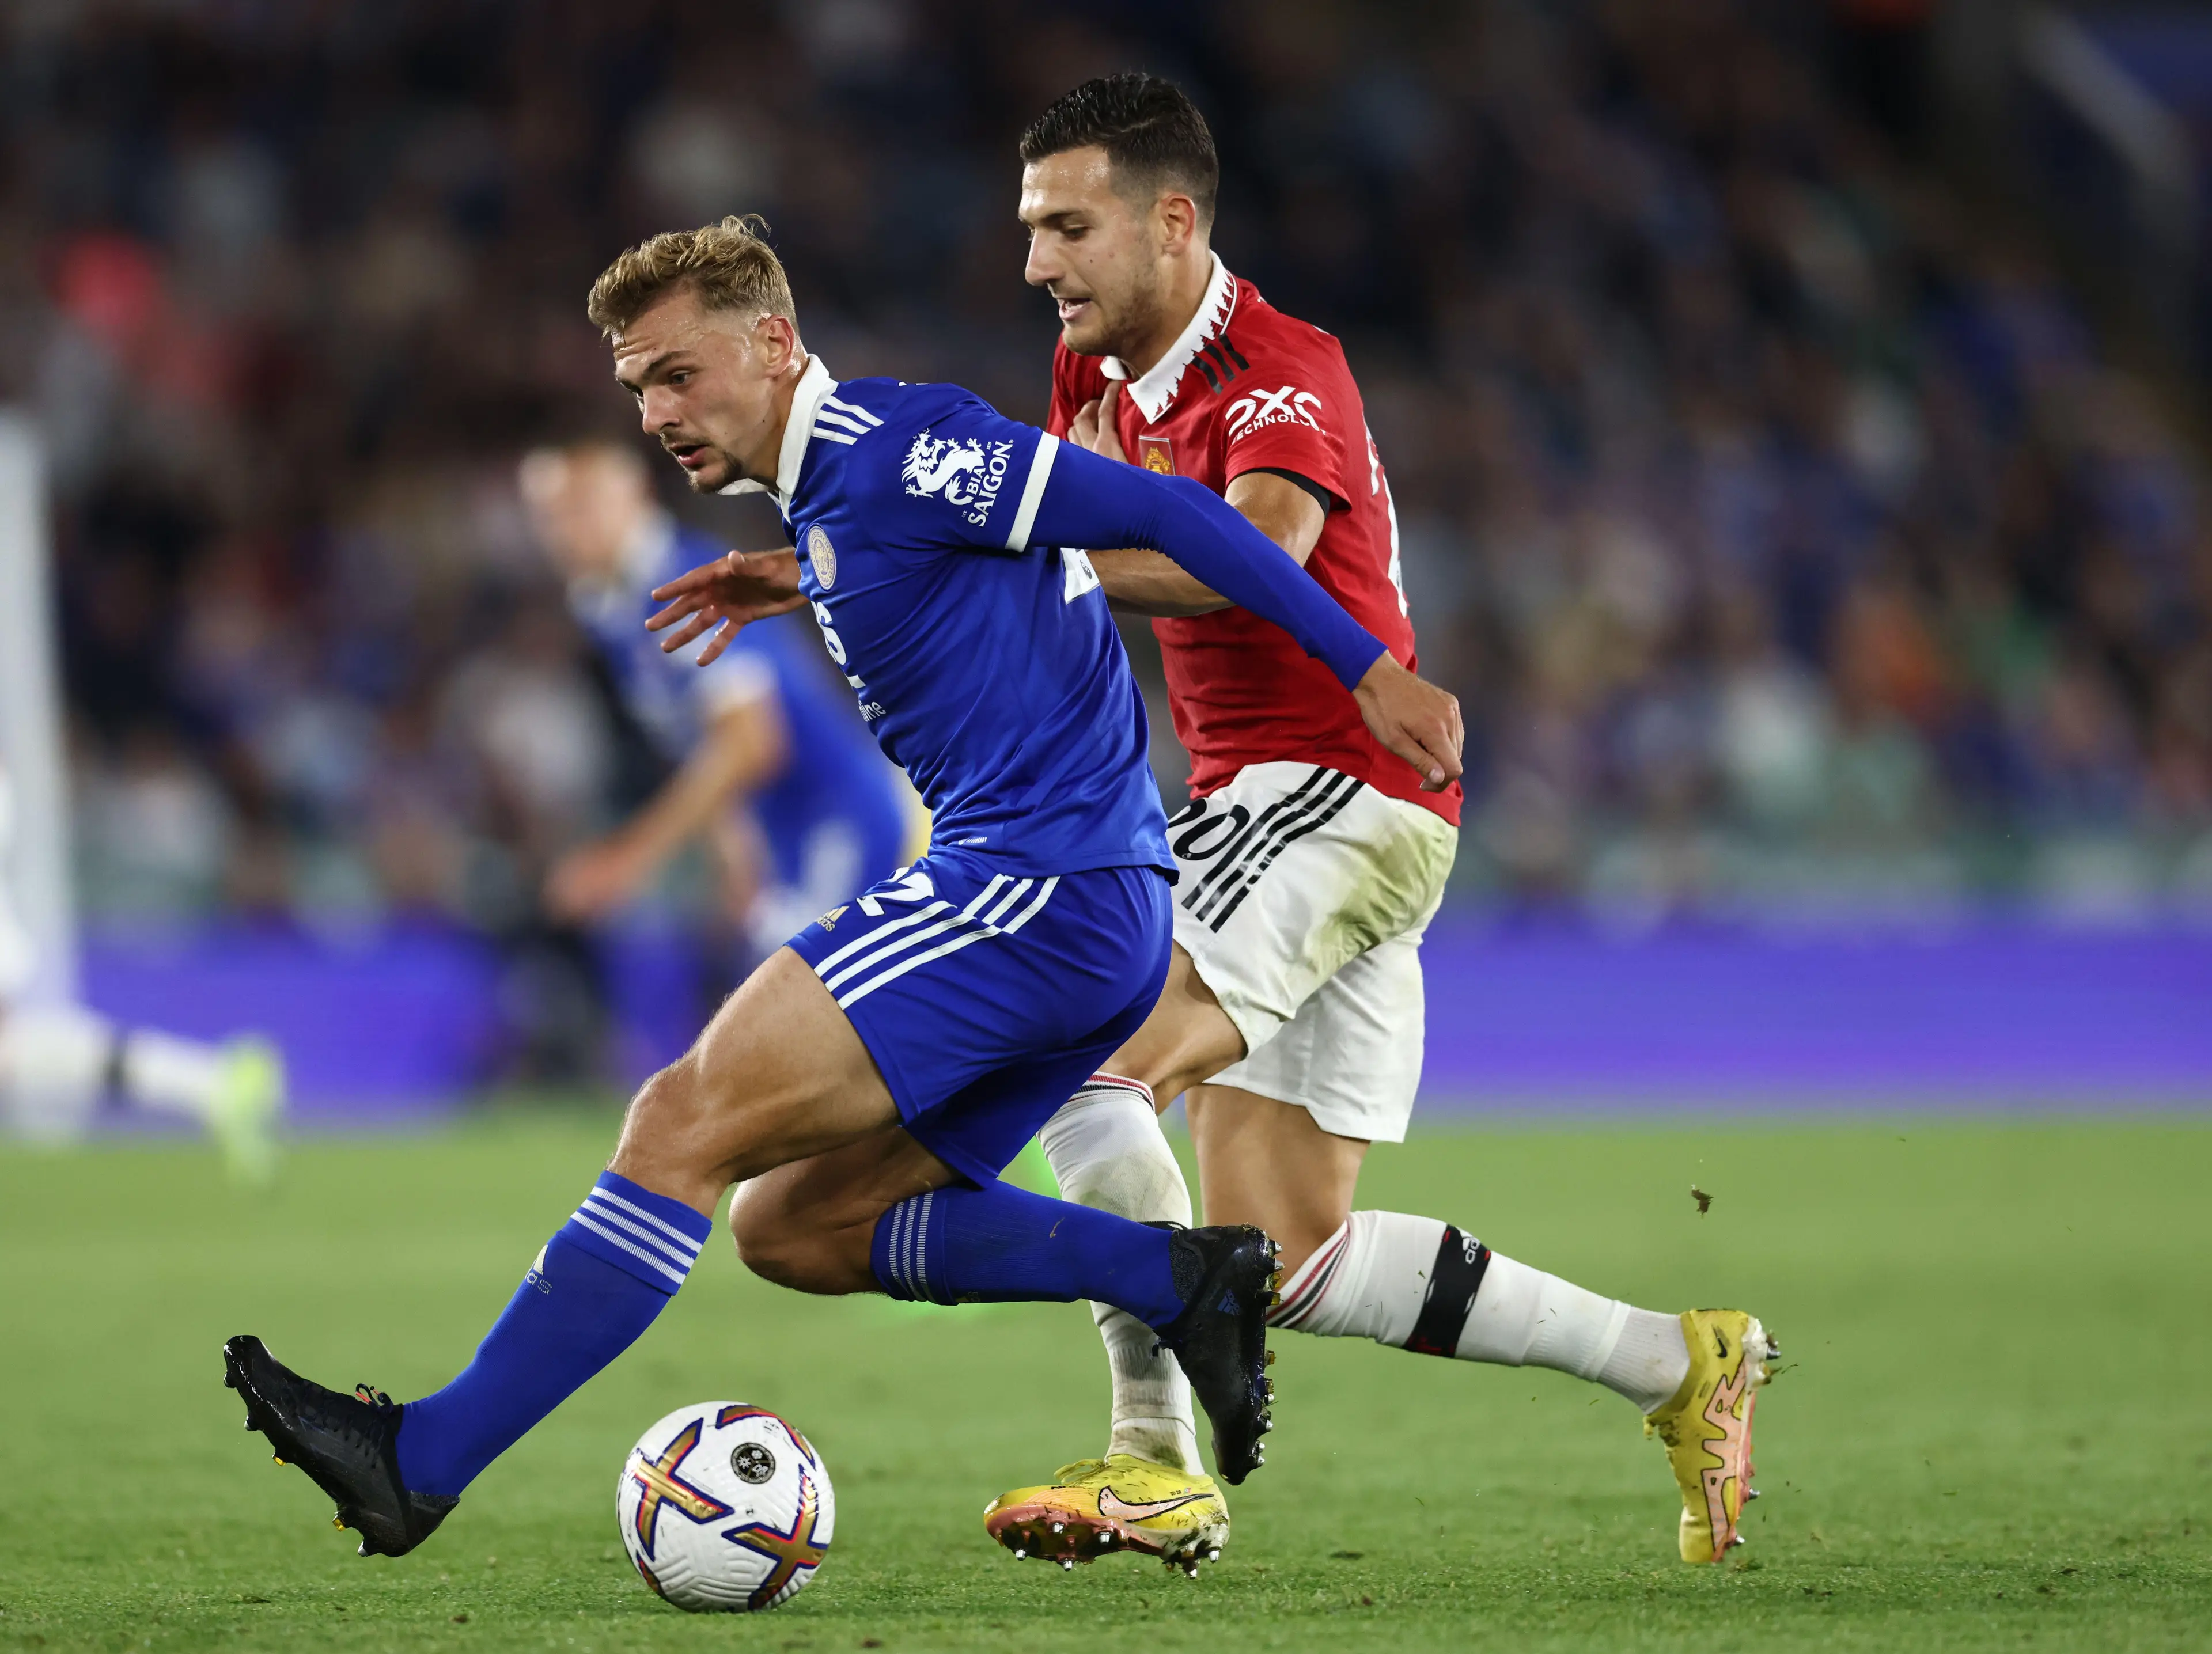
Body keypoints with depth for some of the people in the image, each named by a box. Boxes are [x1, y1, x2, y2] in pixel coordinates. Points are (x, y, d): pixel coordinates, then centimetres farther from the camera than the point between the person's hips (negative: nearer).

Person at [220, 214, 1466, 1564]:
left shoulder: (892, 449, -11)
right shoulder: (821, 499, 20)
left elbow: (1163, 514, -13)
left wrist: (1368, 667, -13)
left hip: (1038, 886, -11)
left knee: (685, 1123, -14)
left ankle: (422, 1462, -13)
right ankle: (1182, 1278, 2)